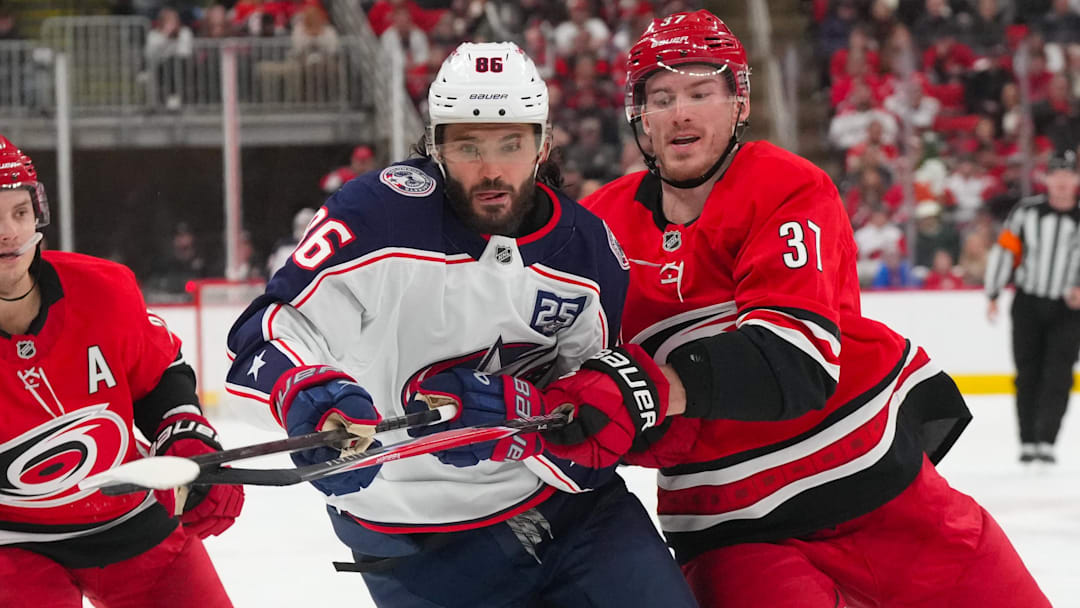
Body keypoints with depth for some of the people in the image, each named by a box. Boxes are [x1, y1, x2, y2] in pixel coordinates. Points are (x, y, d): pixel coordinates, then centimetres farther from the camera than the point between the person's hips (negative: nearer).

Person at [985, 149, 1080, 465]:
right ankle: (1027, 441, 10)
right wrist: (993, 295, 1)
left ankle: (1045, 441, -11)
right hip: (1028, 304, 1)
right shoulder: (1027, 211, -1)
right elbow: (1005, 249, 3)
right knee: (1028, 374, 3)